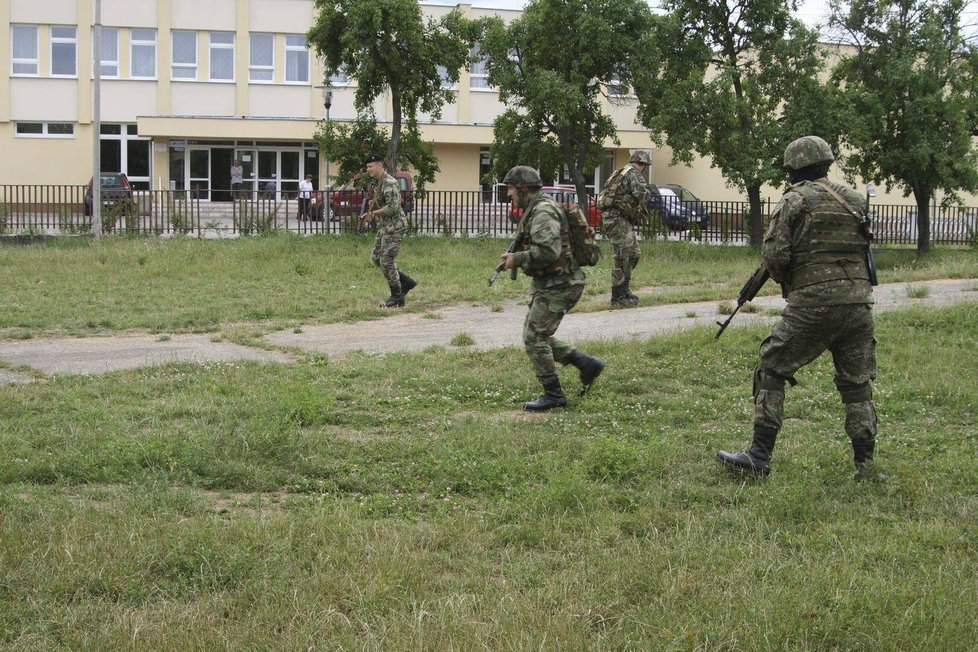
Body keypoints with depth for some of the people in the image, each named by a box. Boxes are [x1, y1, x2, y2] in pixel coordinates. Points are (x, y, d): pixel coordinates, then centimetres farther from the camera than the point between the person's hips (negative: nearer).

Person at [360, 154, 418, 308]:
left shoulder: (389, 183, -18)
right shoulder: (377, 183, 14)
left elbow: (392, 207, -26)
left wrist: (373, 213, -18)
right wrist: (372, 205, 6)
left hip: (394, 227, -10)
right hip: (383, 227, 10)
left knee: (386, 261, -9)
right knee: (376, 257, 13)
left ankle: (396, 297, 2)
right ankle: (406, 282, 20)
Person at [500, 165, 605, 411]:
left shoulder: (543, 212, -19)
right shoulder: (535, 210, 15)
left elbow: (548, 251, -31)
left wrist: (517, 259, -20)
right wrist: (517, 257, 9)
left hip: (558, 286, -11)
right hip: (547, 283, 11)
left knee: (535, 339, -7)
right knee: (536, 337, 13)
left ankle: (553, 395, 2)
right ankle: (587, 364, 16)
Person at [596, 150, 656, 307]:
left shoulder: (622, 173, 20)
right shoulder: (634, 174, -10)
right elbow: (641, 194, -23)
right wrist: (649, 192, -2)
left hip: (622, 219, 10)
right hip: (617, 219, -10)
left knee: (634, 255, 16)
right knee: (623, 258, -9)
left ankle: (624, 290, 23)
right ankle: (618, 297, -6)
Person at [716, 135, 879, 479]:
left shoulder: (795, 200, -3)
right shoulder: (854, 199, 12)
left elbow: (774, 256, -9)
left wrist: (786, 281, 11)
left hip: (813, 304, -5)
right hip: (859, 302, 5)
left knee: (771, 372, 6)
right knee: (857, 383, 14)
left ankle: (759, 457, 2)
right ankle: (865, 464, 13)